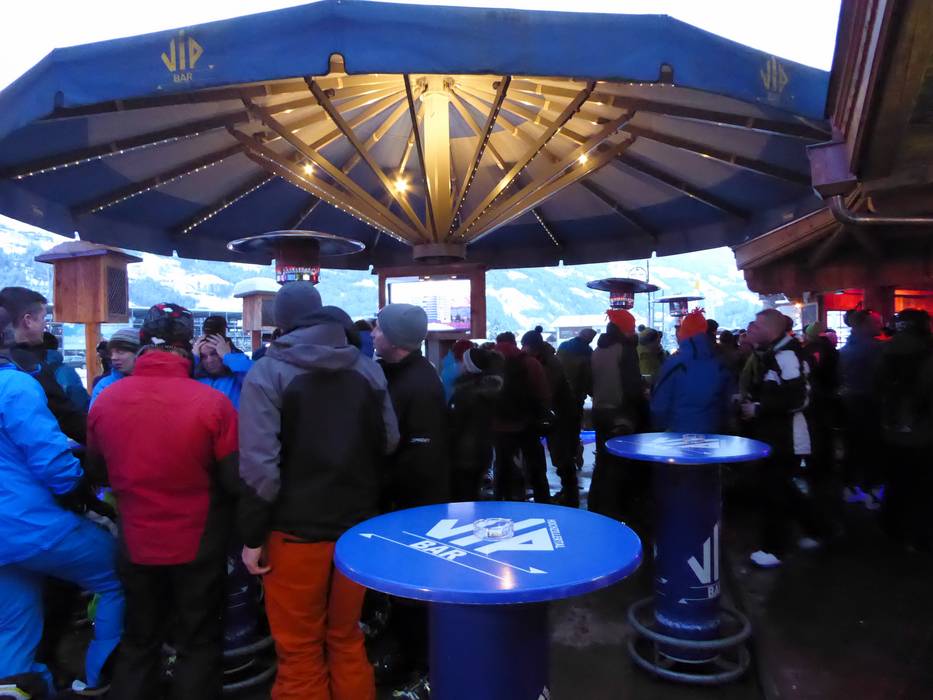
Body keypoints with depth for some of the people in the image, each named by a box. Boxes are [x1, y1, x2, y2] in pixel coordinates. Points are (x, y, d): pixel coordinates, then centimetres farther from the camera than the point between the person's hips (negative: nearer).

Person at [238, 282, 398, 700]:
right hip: (357, 525, 4)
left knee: (299, 650, 12)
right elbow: (388, 445, 5)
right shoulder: (367, 368, 3)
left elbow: (259, 464, -17)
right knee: (347, 638, 21)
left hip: (296, 529, -4)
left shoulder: (268, 372, -10)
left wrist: (252, 534, -9)